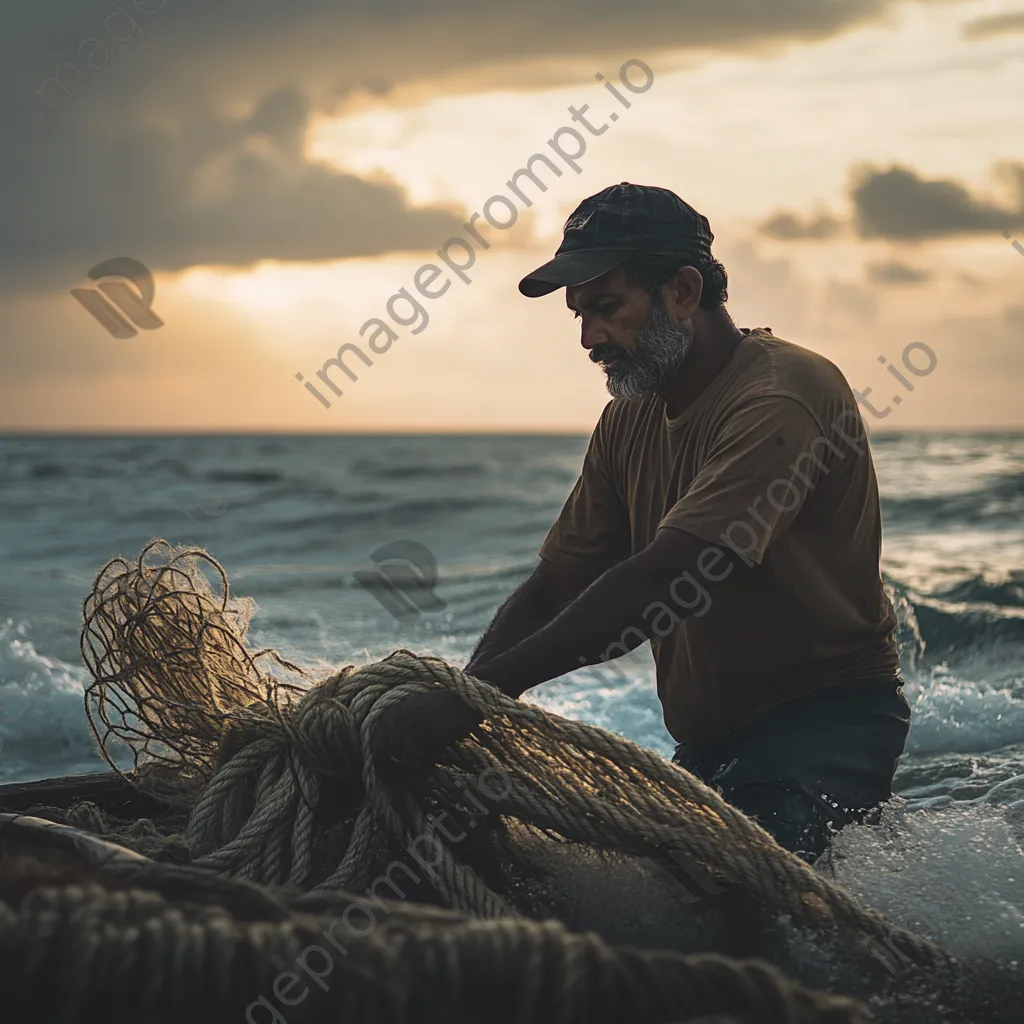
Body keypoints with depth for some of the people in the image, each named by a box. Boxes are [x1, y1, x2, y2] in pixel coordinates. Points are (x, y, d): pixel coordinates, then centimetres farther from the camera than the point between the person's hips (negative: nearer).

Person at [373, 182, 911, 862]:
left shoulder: (785, 393, -21)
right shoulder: (628, 423, 8)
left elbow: (662, 582, -32)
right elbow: (553, 589, 7)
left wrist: (479, 692, -38)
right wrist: (449, 704, -12)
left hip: (833, 715, -8)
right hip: (710, 740, 9)